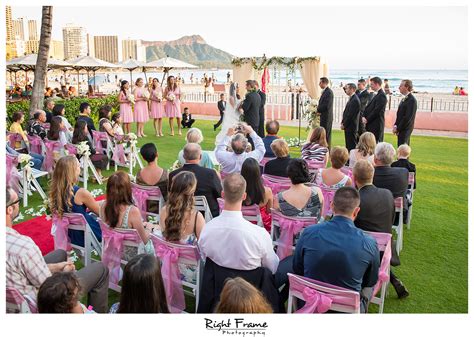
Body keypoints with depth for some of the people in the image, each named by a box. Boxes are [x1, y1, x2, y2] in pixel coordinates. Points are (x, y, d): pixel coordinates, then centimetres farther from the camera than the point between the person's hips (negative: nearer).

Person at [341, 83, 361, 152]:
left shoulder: (355, 100, -17)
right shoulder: (351, 98, 14)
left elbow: (350, 115, -20)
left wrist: (344, 125, -13)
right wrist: (343, 122, 11)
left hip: (351, 127, -10)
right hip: (348, 127, 10)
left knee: (352, 146, -5)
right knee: (348, 145, 14)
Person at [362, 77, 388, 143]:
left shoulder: (382, 96, -13)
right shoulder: (377, 95, 18)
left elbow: (377, 111, -19)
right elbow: (368, 107, 18)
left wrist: (367, 119, -12)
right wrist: (364, 116, 3)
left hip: (376, 125, -9)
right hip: (371, 125, 9)